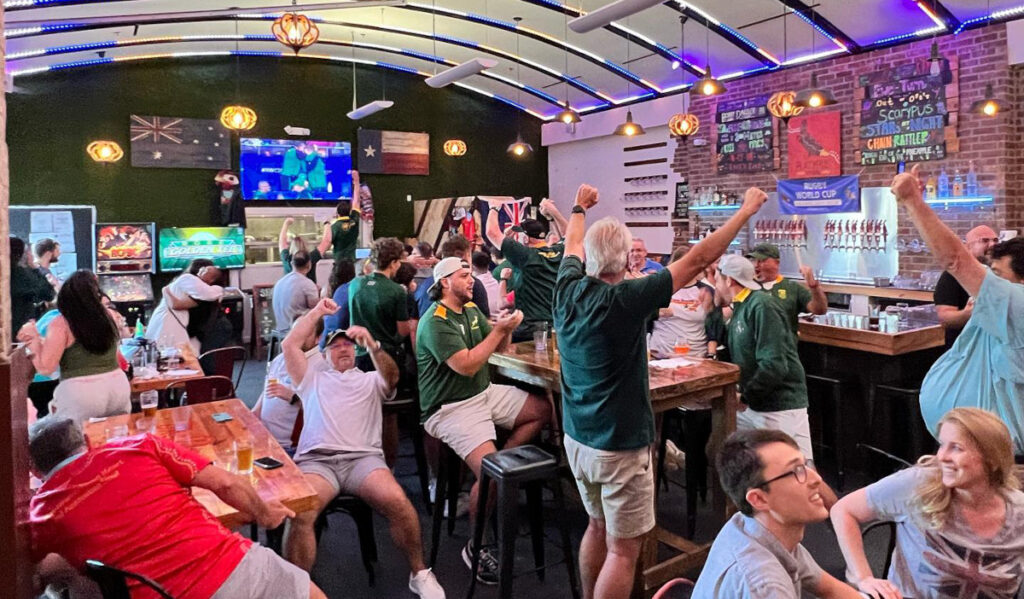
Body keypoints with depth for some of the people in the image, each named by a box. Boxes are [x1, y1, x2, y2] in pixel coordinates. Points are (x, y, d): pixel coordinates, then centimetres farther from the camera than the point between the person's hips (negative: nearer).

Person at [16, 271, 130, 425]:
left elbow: (45, 367, -9)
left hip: (81, 394, -5)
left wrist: (33, 338, 4)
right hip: (118, 386, 5)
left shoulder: (61, 324, -8)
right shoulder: (107, 316, 6)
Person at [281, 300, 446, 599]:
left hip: (363, 457, 0)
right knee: (299, 513, -33)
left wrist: (372, 345, -16)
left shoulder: (371, 380, 25)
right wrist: (317, 312, 20)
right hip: (316, 460, 1)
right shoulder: (313, 379, 28)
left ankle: (419, 573, -8)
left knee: (397, 502, -29)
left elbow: (392, 377, 1)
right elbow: (289, 345, 17)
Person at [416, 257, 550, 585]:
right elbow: (466, 365, -26)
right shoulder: (435, 322, -18)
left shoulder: (471, 309, 8)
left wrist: (506, 327, -8)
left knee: (543, 410, 8)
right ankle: (476, 547, -1)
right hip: (451, 408, -9)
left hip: (485, 393, 9)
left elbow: (498, 346, 15)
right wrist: (498, 330, -19)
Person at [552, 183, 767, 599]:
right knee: (623, 549, 5)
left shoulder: (567, 289, -6)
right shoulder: (624, 300, -24)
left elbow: (573, 246, 17)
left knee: (597, 527, 23)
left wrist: (579, 208, 35)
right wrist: (746, 211, -7)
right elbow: (697, 260, -18)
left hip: (577, 438, 8)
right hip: (620, 446, -7)